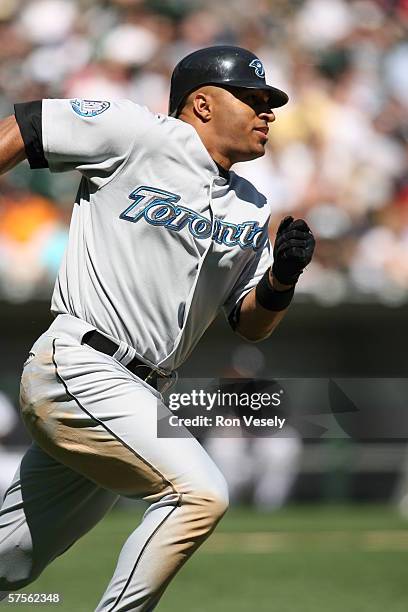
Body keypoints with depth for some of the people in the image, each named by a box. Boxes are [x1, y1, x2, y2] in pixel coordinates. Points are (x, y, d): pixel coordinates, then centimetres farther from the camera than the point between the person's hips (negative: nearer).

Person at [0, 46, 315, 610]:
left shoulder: (252, 212, 14)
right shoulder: (140, 136, -7)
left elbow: (252, 325, 15)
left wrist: (282, 278, -6)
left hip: (136, 395, 8)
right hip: (75, 368, -8)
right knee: (201, 494, -22)